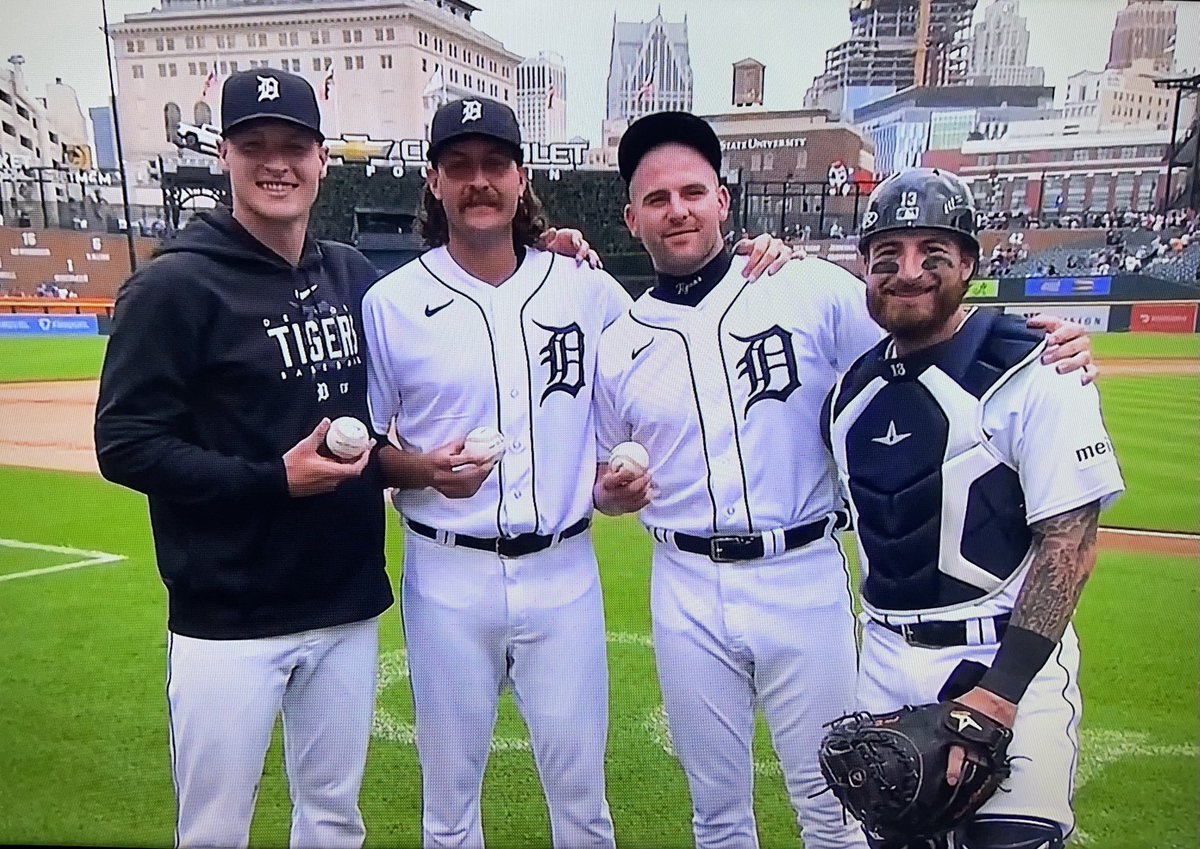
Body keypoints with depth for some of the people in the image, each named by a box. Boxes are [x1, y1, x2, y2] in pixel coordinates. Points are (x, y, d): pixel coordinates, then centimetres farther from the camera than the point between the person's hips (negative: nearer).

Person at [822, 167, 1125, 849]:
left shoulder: (1033, 374, -12)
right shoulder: (853, 387, 7)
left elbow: (1071, 543, -15)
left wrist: (1000, 690, -19)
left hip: (1006, 657, -5)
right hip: (886, 660, 5)